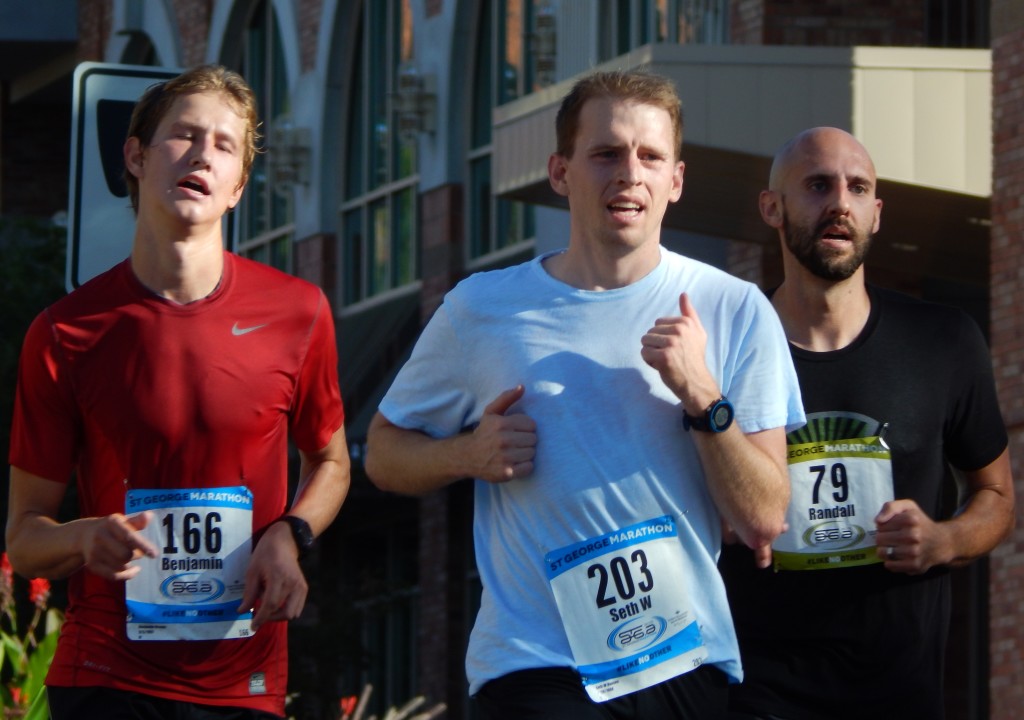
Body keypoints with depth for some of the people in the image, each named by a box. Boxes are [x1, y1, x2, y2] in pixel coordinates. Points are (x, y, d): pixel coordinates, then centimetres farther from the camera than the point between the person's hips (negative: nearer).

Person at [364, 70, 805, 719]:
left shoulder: (734, 311, 2)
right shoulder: (480, 311, 3)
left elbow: (764, 521, -2)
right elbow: (384, 452, 13)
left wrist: (702, 395, -15)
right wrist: (467, 456, -7)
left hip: (689, 663, 2)